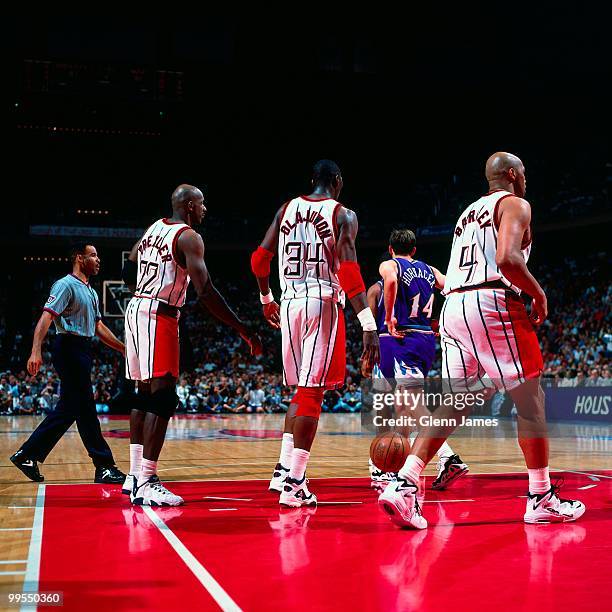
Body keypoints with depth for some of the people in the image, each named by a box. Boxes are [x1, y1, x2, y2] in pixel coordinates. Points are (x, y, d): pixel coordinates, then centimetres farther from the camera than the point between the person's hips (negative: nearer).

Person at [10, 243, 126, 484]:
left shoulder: (91, 292, 20)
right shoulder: (65, 285, -9)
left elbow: (99, 327, 25)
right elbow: (46, 317, -19)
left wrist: (123, 348, 22)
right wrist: (36, 351, -30)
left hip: (82, 351, 10)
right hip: (69, 348, -10)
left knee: (67, 410, 11)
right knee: (85, 408, -6)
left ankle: (27, 455, 18)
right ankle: (104, 466, -2)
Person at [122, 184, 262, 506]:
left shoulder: (154, 228, 15)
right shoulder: (189, 237, -12)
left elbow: (128, 271, 23)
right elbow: (206, 293, -21)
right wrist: (244, 331, -20)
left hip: (136, 310, 9)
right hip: (160, 316, -9)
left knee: (145, 393, 15)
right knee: (163, 397, -10)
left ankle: (135, 473, 20)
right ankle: (146, 483, -15)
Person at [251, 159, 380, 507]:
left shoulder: (287, 210, 12)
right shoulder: (343, 215, -2)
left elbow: (259, 260, 11)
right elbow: (349, 271, -15)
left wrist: (266, 299, 28)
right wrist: (370, 327, -20)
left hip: (290, 305, 5)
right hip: (324, 304, -5)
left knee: (303, 390, 18)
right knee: (312, 392, -4)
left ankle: (284, 470, 14)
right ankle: (294, 484, -6)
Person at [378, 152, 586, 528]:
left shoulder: (469, 212, 28)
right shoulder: (515, 204, 3)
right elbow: (507, 258, -16)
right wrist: (538, 294, -2)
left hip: (453, 307, 7)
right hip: (492, 303, -7)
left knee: (453, 406, 7)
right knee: (531, 399, 4)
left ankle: (404, 485, -8)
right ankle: (542, 499, 9)